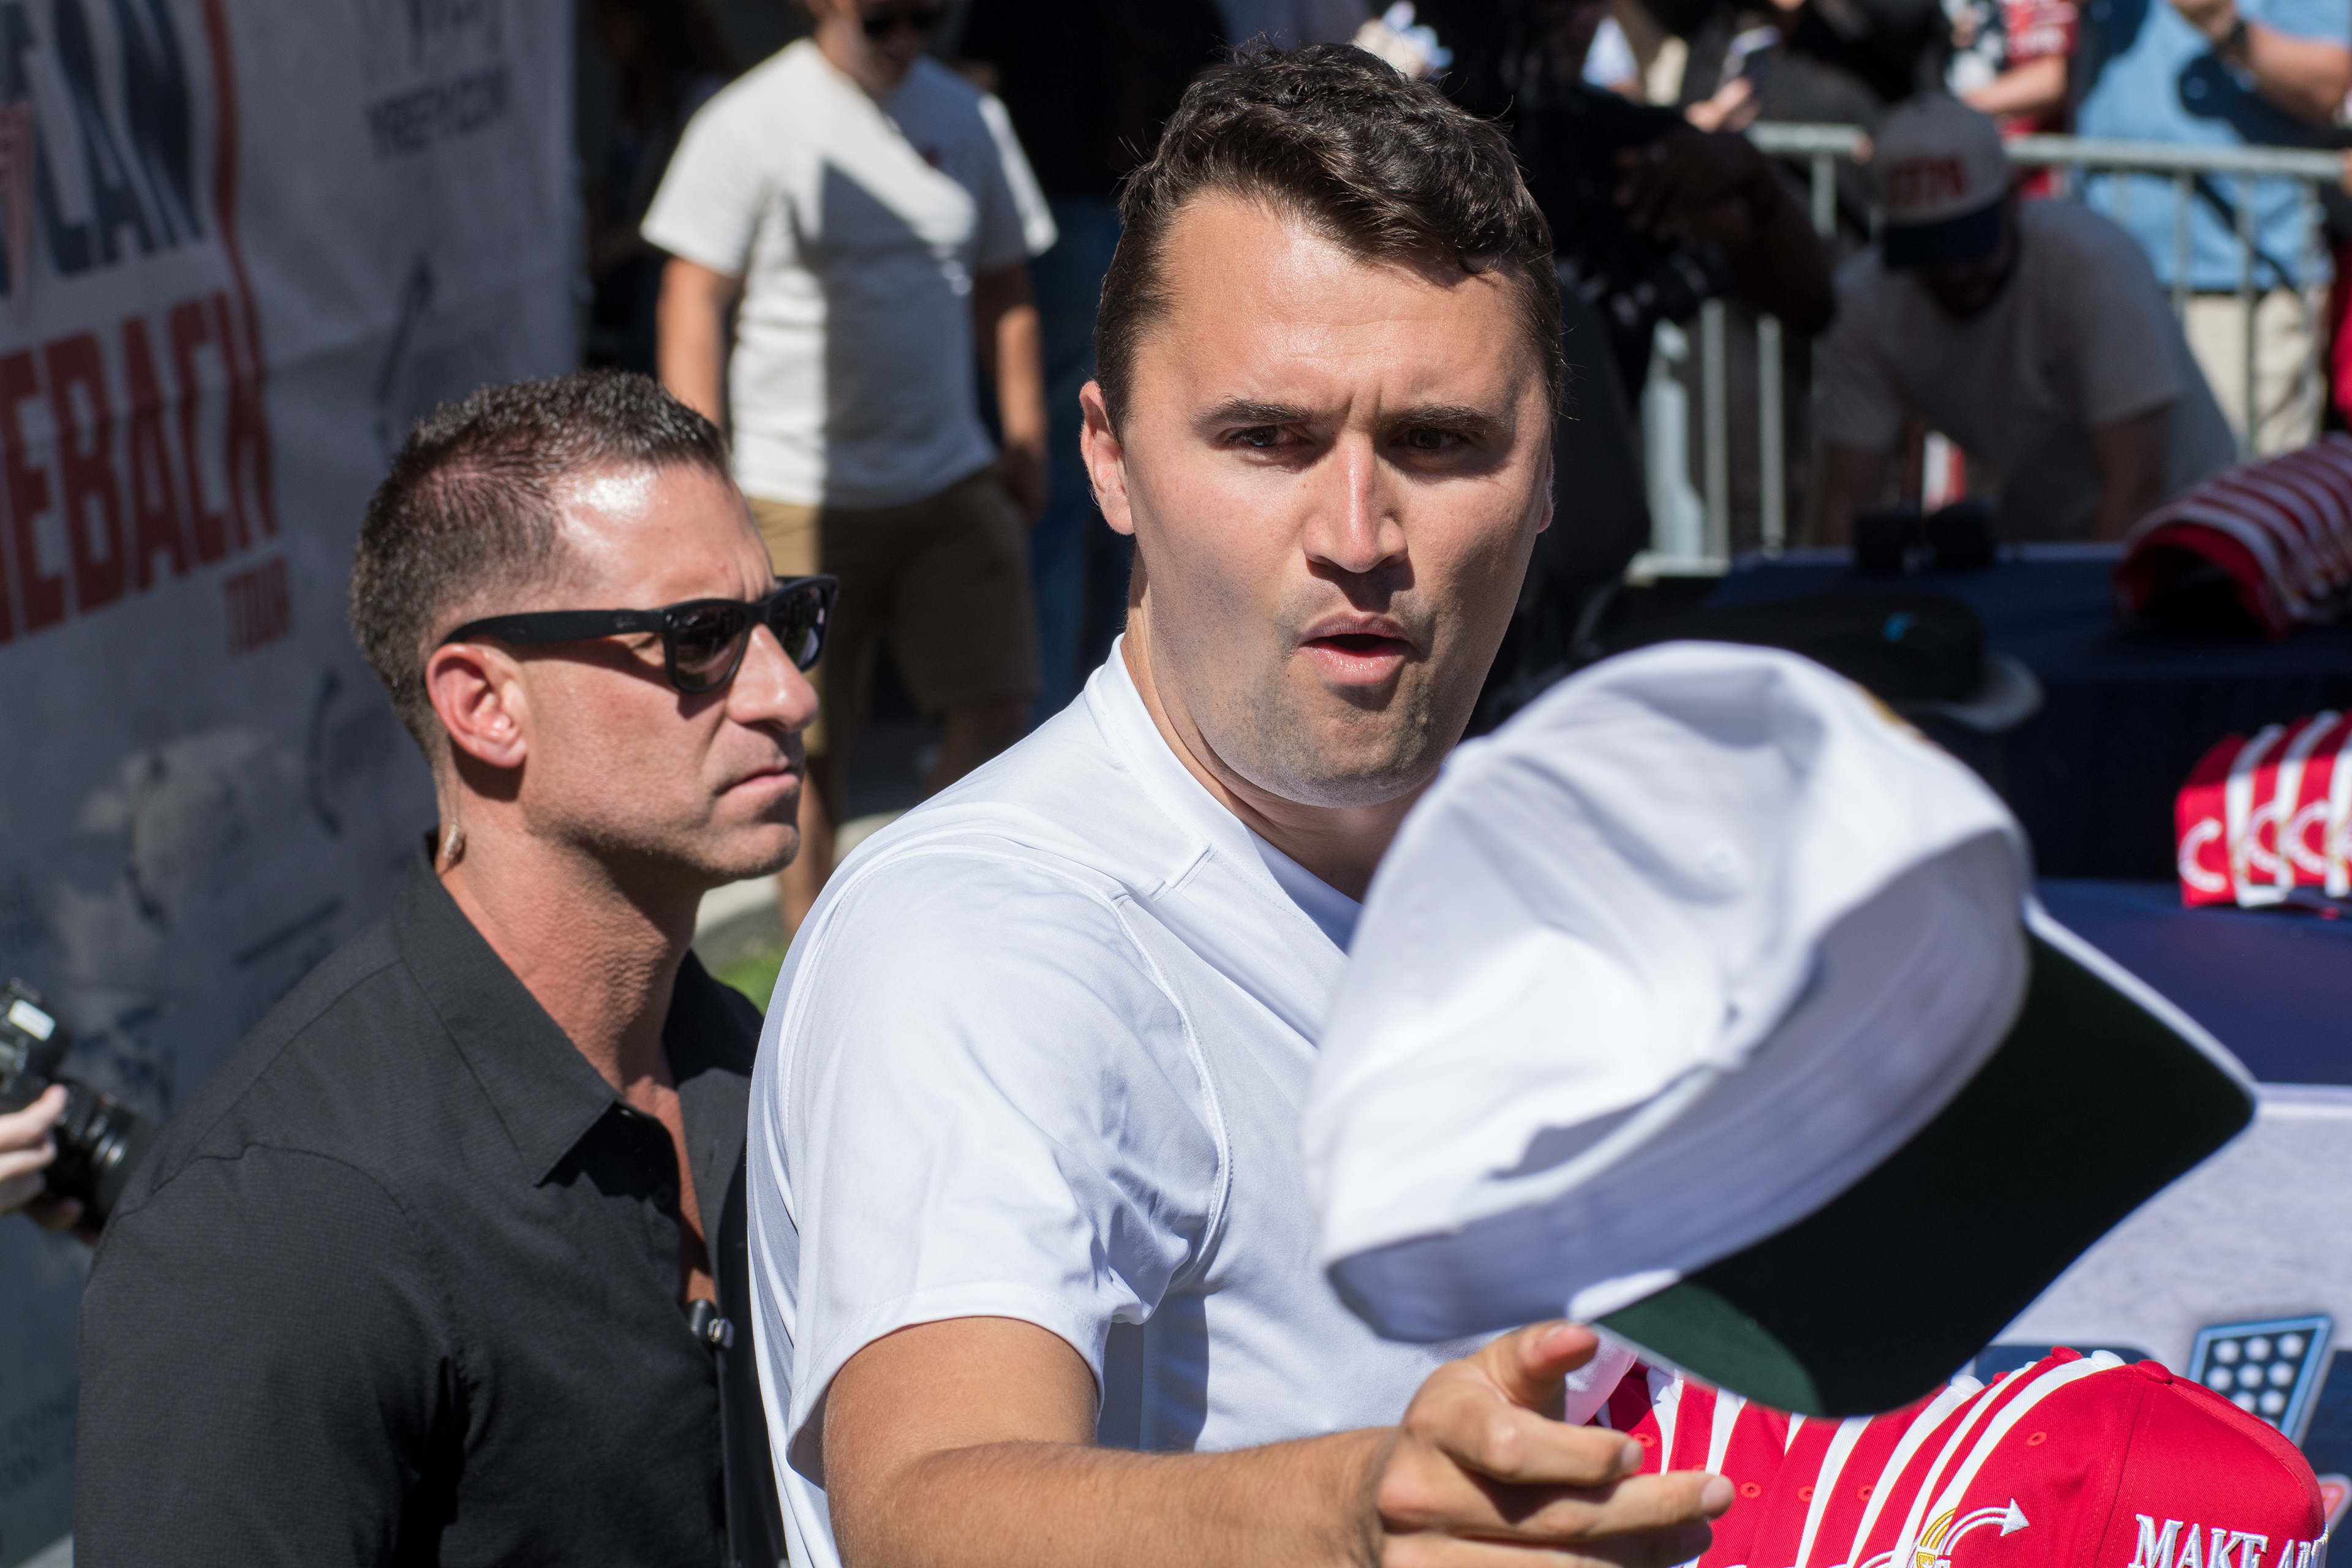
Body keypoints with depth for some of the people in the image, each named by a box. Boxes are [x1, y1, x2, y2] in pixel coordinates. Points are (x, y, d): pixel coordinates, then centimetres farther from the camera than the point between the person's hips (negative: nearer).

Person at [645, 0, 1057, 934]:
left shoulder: (967, 117, 8)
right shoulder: (750, 125, -7)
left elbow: (1003, 289, 18)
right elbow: (692, 305, -8)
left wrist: (1026, 443, 13)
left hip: (954, 480, 4)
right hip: (801, 495, -4)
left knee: (995, 704, -6)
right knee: (808, 741, 2)